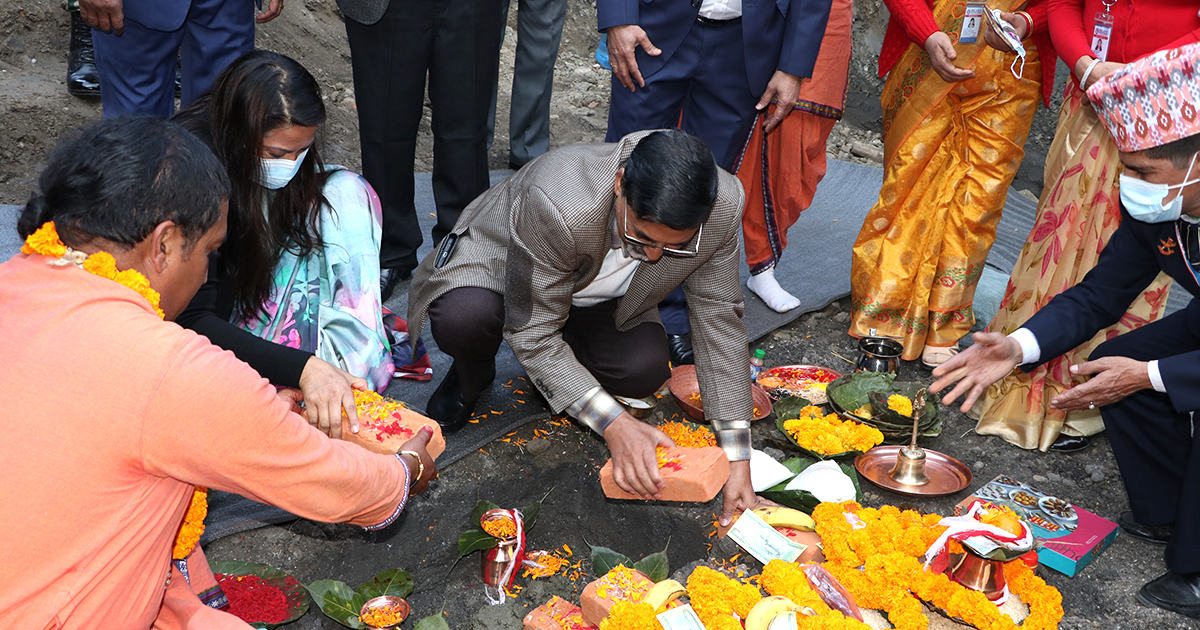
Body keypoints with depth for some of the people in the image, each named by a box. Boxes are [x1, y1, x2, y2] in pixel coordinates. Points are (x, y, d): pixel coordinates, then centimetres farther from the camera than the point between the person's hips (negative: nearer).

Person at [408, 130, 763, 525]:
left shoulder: (722, 209, -28)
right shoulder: (558, 205, -42)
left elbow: (720, 318, -18)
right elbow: (532, 331, -33)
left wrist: (737, 459, -21)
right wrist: (614, 425, -38)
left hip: (596, 298, 4)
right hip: (499, 269, -4)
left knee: (646, 369, -25)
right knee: (463, 317, -37)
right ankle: (471, 374, 0)